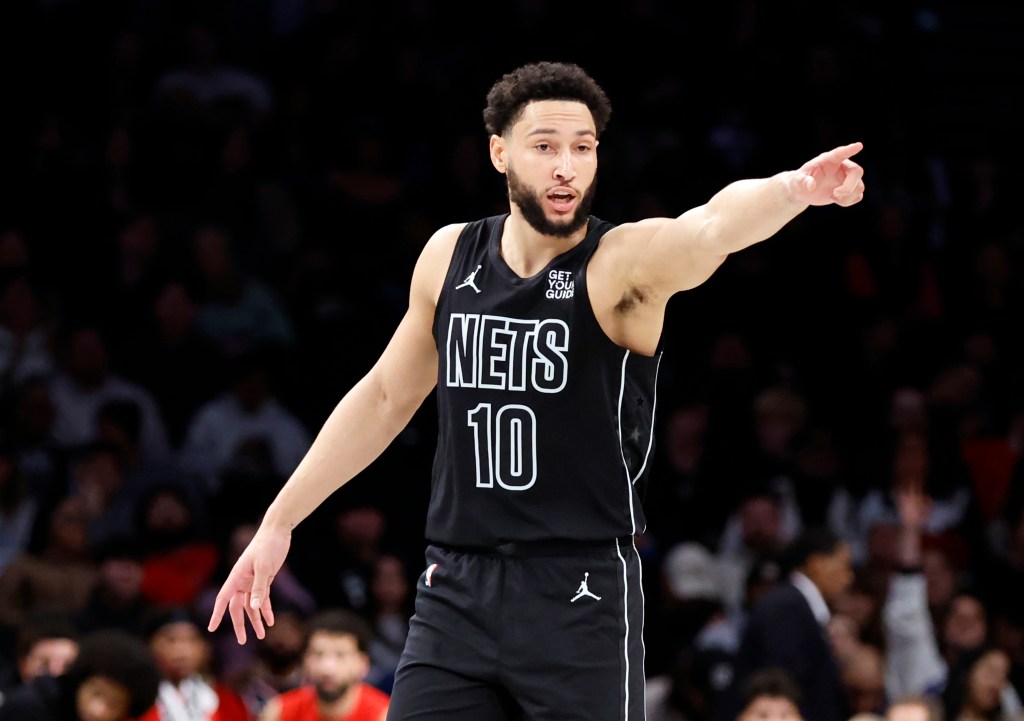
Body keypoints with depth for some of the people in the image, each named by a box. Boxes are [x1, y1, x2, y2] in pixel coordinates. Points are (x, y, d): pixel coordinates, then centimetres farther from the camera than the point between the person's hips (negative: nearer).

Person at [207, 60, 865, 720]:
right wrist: (278, 524, 20)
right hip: (455, 589, 4)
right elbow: (385, 398, 19)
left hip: (581, 597, -4)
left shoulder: (625, 262, -9)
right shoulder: (450, 256, 6)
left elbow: (712, 229, -32)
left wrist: (795, 188, -54)